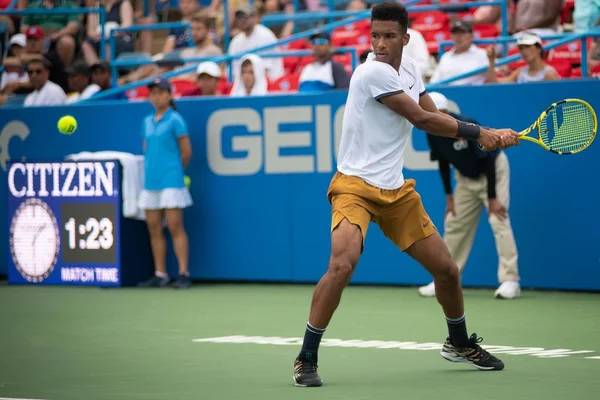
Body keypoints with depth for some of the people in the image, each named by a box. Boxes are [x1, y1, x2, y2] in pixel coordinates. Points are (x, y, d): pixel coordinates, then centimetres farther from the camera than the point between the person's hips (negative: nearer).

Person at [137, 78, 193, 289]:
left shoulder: (175, 120, -5)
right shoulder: (147, 121, 14)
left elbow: (186, 152, -2)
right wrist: (151, 169, 11)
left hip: (171, 182, -6)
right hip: (150, 182, 6)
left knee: (175, 227, -8)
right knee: (154, 229, 6)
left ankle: (184, 274, -6)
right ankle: (160, 274, 11)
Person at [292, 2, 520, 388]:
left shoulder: (410, 68, 8)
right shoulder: (373, 72, -17)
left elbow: (435, 117, 6)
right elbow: (422, 119, -16)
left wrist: (488, 135, -9)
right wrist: (480, 132, -10)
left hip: (396, 190, 7)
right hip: (356, 186, -7)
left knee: (447, 269, 9)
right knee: (343, 263, -29)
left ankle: (460, 344, 36)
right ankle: (306, 359, -17)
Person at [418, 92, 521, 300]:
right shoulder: (433, 133, -14)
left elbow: (488, 162, -26)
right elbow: (443, 163, 2)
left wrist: (492, 198, -25)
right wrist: (449, 196, 0)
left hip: (493, 171, -7)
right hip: (466, 177, 7)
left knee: (499, 222, -18)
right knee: (454, 224, 6)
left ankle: (510, 281, -20)